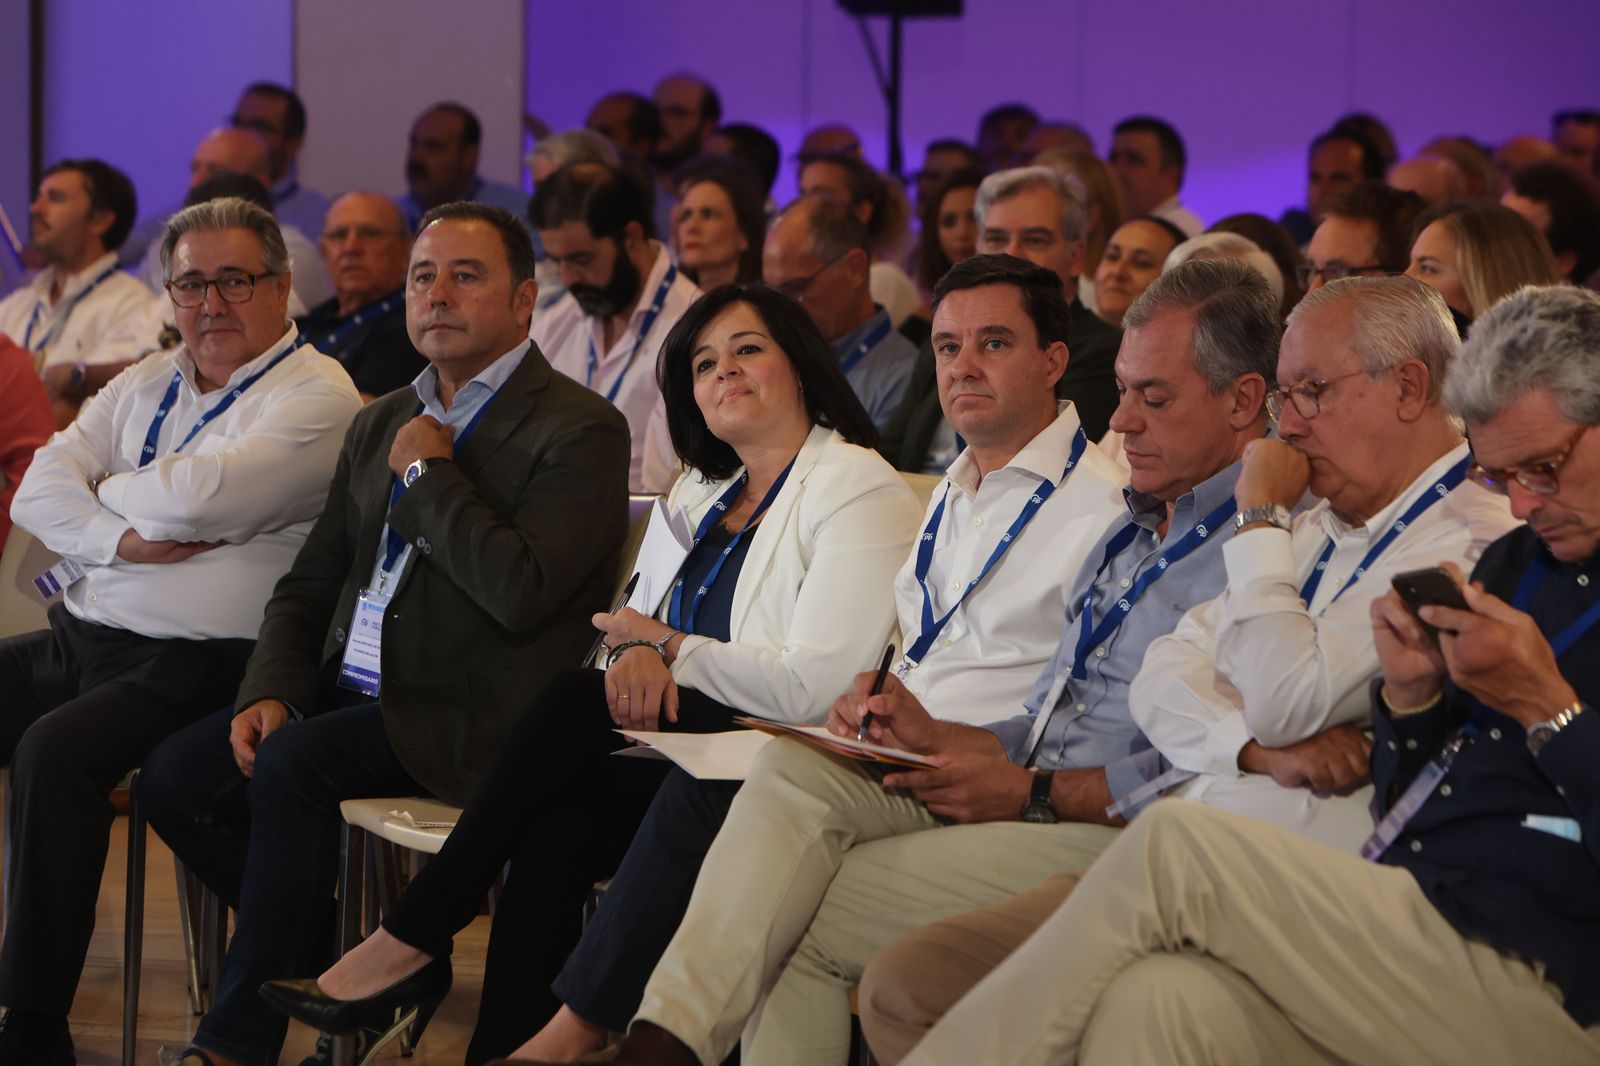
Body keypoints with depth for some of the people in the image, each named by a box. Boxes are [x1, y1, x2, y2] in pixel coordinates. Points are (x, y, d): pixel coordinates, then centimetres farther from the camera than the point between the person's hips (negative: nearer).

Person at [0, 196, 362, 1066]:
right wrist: (119, 538, -10)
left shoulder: (316, 397, -5)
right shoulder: (145, 385, 19)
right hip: (79, 637, 8)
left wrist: (107, 488, 2)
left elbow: (197, 497, -19)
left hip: (192, 663, -8)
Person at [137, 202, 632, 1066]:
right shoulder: (380, 425, 19)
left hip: (468, 714, -8)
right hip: (351, 693, 8)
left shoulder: (579, 431, -7)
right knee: (175, 777, -12)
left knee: (290, 768, -29)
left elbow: (519, 591, -21)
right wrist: (271, 692, -2)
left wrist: (428, 474, -10)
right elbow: (308, 585, 18)